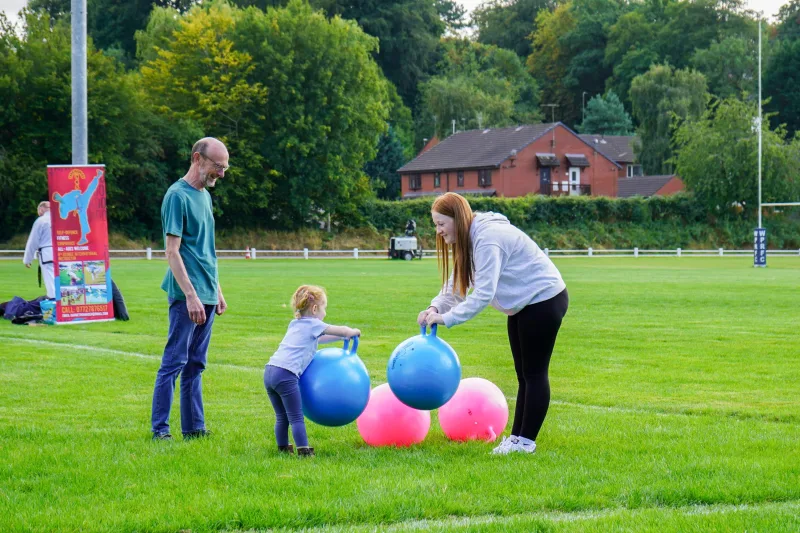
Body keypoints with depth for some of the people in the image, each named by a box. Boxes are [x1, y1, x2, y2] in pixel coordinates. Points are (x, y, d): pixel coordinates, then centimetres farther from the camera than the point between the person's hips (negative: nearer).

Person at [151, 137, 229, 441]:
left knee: (195, 364, 11)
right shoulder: (178, 196, -12)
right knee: (174, 362, -6)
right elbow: (172, 251, -16)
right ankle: (160, 430, -2)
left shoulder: (205, 195, 16)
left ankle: (194, 428, 15)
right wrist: (191, 295, -20)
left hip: (206, 293, 9)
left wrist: (217, 291, 20)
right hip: (186, 294, -9)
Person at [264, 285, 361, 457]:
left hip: (269, 371, 8)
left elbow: (318, 338, 41)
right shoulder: (313, 325, 3)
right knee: (296, 417, -5)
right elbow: (341, 331, 7)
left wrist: (342, 336, 41)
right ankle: (304, 451, -6)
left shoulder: (295, 324, 26)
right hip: (286, 375, -8)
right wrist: (353, 332, 28)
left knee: (281, 416, 16)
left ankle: (283, 448, 21)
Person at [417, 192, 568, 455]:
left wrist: (447, 318, -29)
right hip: (524, 305, 10)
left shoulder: (488, 239, -26)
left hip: (544, 300, -10)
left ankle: (525, 441, 1)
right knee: (524, 374, 12)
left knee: (534, 373, -4)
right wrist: (435, 307, -12)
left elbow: (483, 294, -32)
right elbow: (457, 283, 5)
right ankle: (517, 437, 16)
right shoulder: (470, 239, 5)